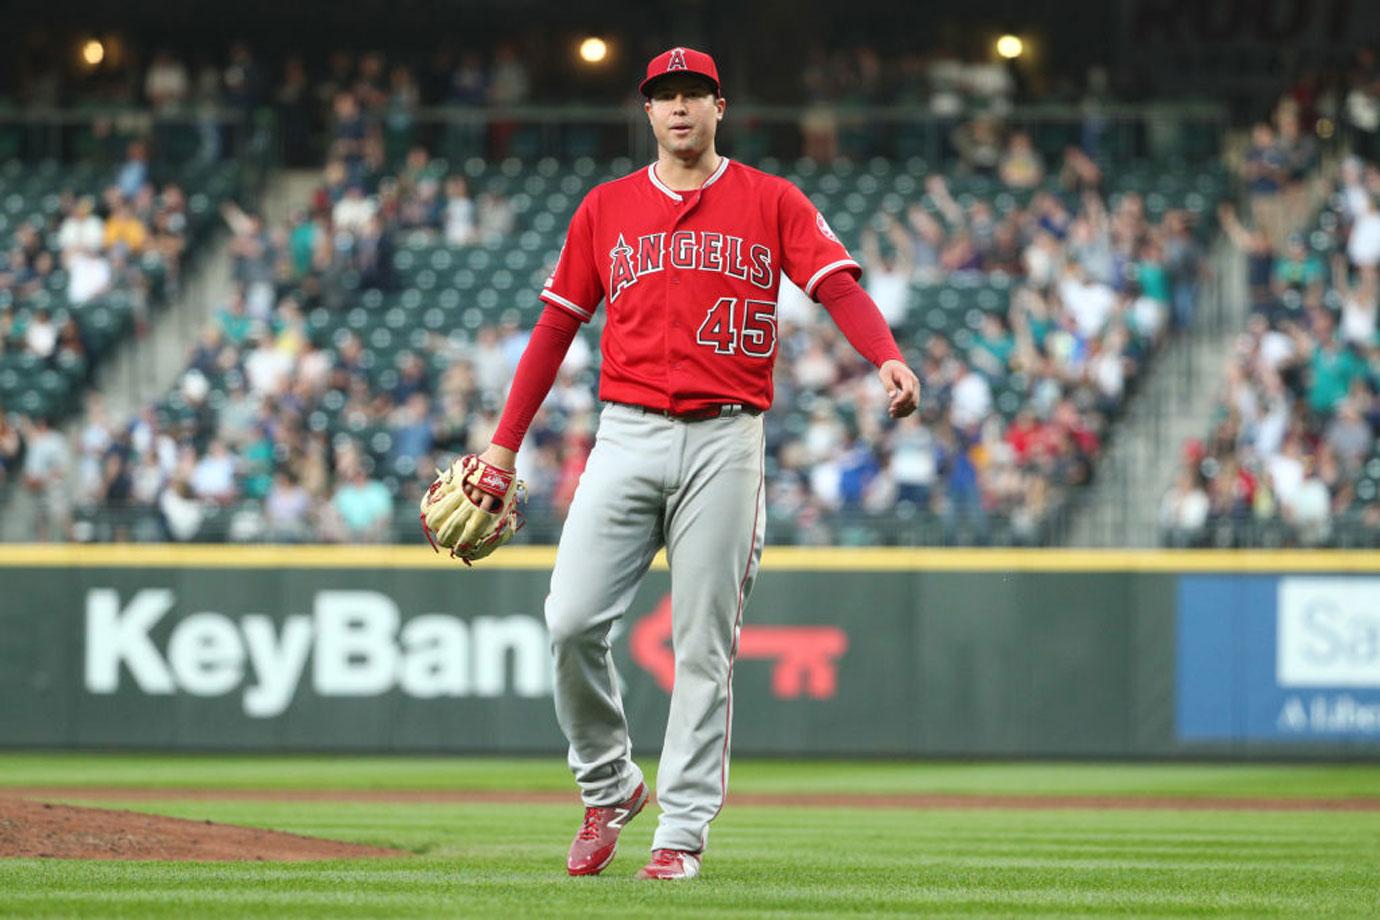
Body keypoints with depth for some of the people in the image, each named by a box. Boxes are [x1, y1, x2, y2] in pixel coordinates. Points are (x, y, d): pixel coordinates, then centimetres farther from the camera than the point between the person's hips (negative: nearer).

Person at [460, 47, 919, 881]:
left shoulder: (771, 202, 5)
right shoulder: (606, 208, 12)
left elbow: (839, 287, -7)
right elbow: (558, 326, 14)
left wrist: (889, 357, -28)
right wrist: (506, 442, 9)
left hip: (725, 442, -2)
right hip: (628, 436, 2)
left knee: (705, 646, -2)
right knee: (572, 621, -10)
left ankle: (683, 831, 3)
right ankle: (609, 785, 11)